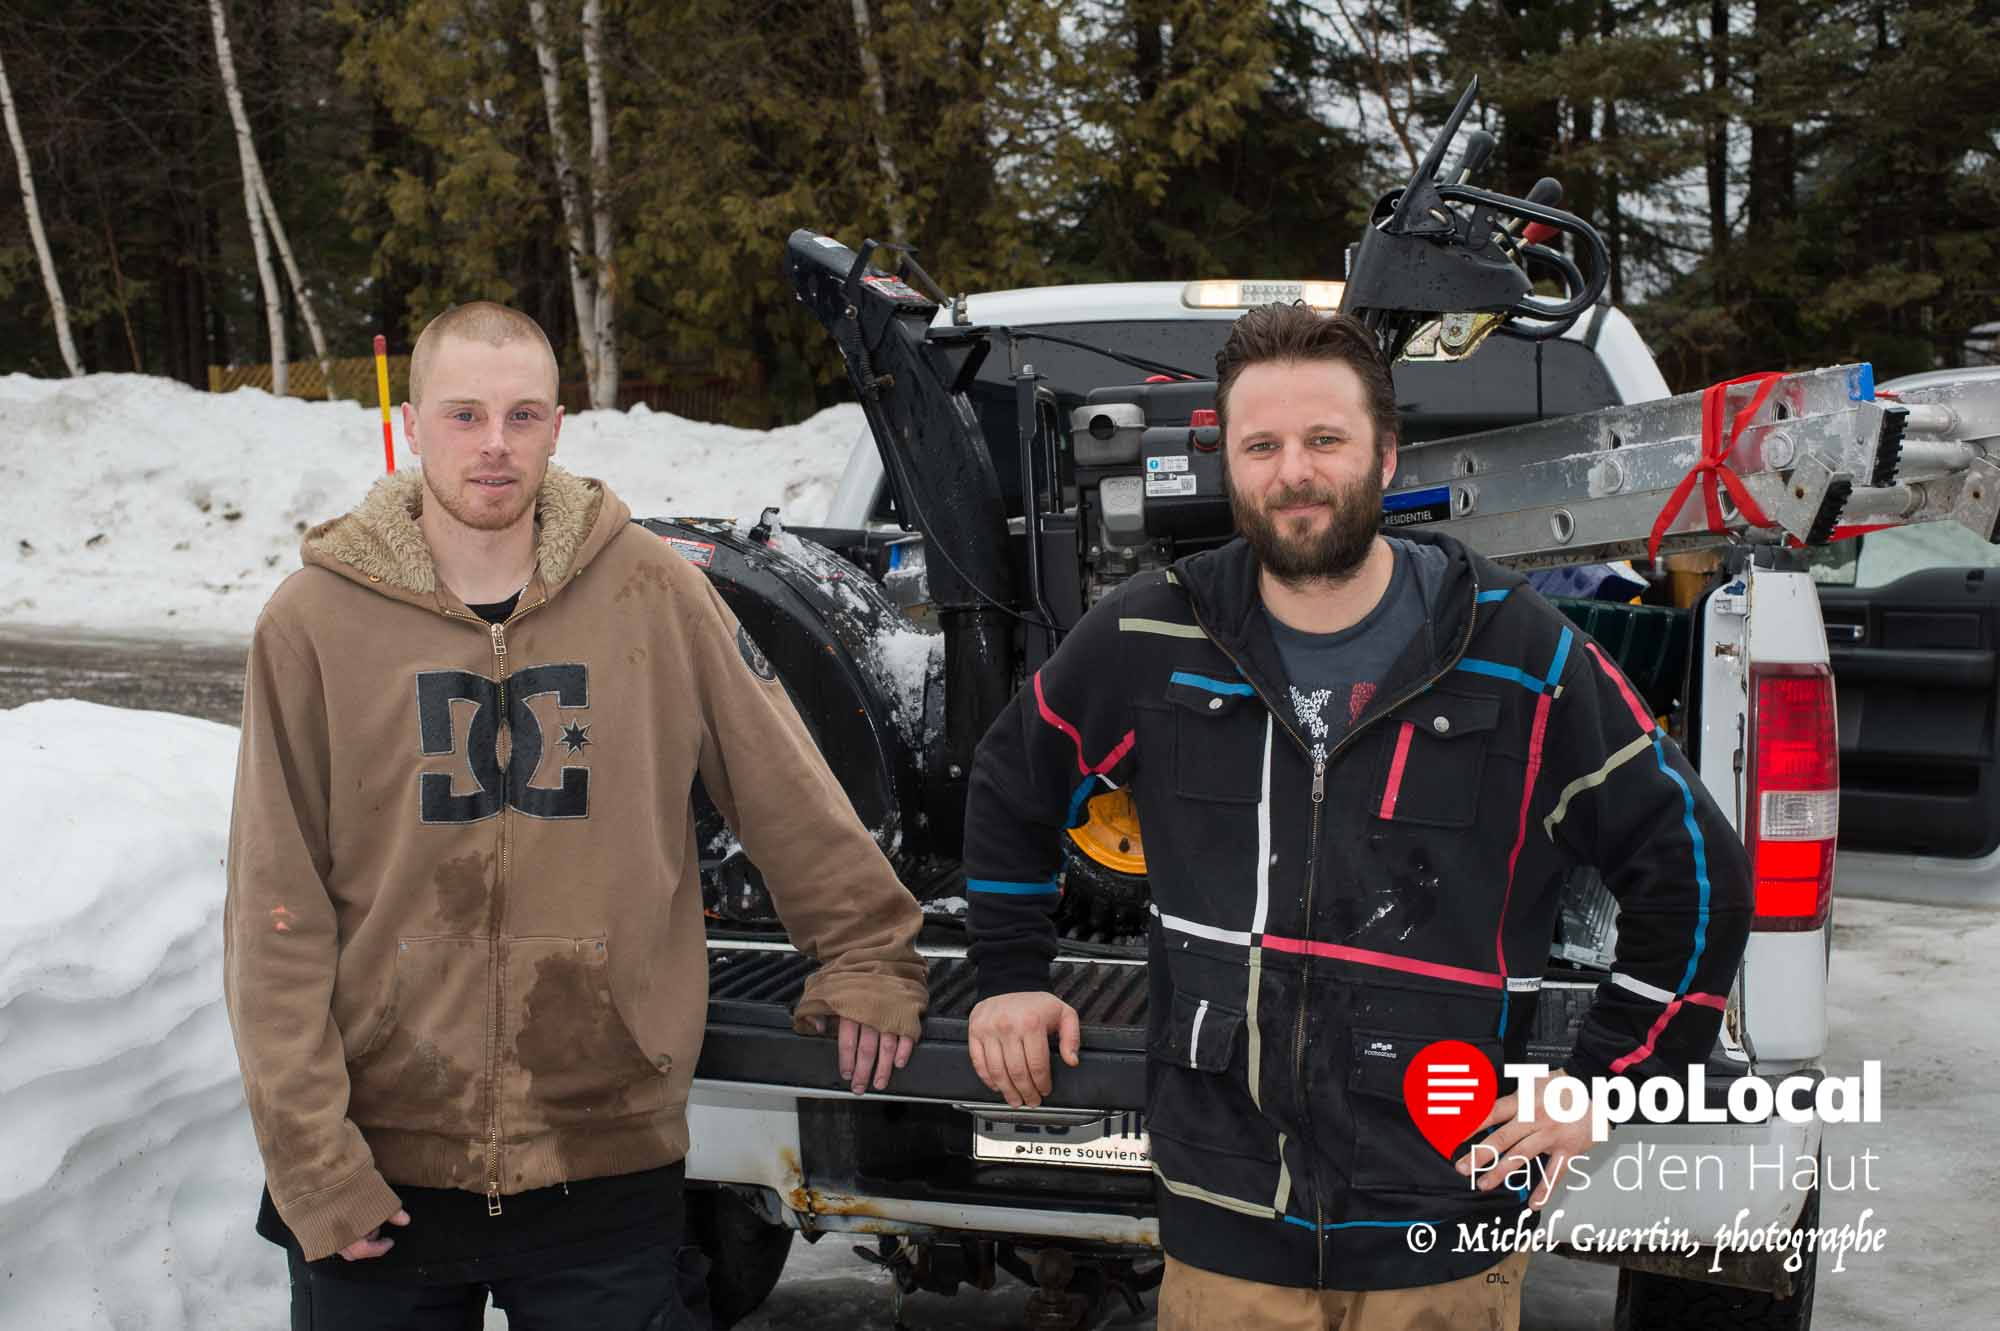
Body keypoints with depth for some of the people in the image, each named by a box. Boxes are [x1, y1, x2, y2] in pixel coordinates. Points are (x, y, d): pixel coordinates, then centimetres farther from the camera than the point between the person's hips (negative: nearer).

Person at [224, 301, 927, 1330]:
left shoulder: (649, 591, -3)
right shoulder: (315, 621, -4)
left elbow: (786, 788, 6)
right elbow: (277, 917, -4)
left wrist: (868, 960, 9)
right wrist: (309, 1153, -7)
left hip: (610, 1157, 0)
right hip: (380, 1177, 0)